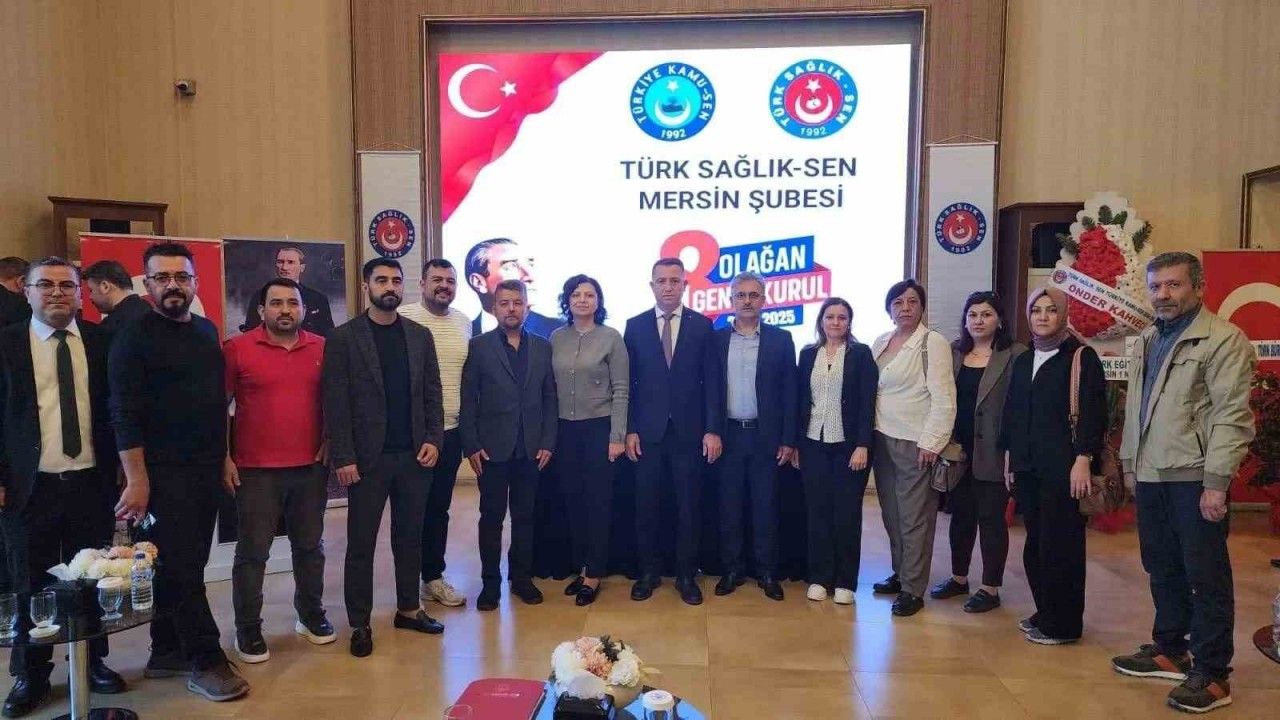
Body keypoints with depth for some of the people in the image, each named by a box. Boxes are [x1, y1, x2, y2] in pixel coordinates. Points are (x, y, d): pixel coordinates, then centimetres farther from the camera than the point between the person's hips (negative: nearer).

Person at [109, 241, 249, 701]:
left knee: (184, 566, 12)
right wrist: (137, 480, -17)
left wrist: (223, 457, 14)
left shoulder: (207, 331, 11)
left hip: (208, 469, 6)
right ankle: (206, 662, 5)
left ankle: (167, 653, 24)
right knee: (182, 568, -2)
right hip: (165, 472, -6)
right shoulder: (134, 338, -7)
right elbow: (125, 414, -12)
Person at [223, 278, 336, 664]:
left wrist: (329, 443, 3)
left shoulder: (322, 348, 3)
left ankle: (311, 614, 29)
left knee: (309, 546, 14)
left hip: (310, 467, 3)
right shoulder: (237, 348, -5)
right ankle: (248, 629, 17)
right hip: (255, 470, -3)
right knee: (252, 553, 5)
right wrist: (224, 458, -5)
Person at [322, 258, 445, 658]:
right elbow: (335, 402, -7)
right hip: (367, 458, -3)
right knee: (361, 543, 5)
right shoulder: (343, 337, -3)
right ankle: (360, 623, 17)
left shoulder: (420, 336, 8)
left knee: (410, 537, 13)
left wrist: (433, 440, -2)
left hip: (415, 455, 4)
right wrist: (343, 458, -11)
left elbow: (433, 393, 9)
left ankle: (409, 609, 27)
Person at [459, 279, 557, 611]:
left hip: (531, 448, 2)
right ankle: (490, 581, 17)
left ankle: (521, 577, 23)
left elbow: (550, 398, 7)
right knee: (491, 517, 6)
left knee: (525, 516, 10)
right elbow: (468, 400, -2)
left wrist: (547, 442, 0)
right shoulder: (479, 346, 1)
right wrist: (471, 446, -7)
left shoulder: (542, 347, 8)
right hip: (492, 447, -2)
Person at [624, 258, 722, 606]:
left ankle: (687, 575, 19)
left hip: (689, 431, 0)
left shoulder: (703, 326, 2)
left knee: (689, 505, 6)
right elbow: (628, 382, 4)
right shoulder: (635, 326, 4)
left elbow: (712, 382, 0)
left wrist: (713, 430, -6)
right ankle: (648, 572, 22)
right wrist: (629, 429, -3)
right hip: (648, 431, 1)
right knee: (646, 505, 7)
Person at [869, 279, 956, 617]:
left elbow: (944, 399, -12)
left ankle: (913, 589, 7)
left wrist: (930, 442, -16)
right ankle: (900, 574, 26)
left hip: (915, 444, -6)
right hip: (882, 440, 6)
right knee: (891, 513, 12)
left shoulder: (933, 342, -7)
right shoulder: (880, 343, 11)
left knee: (915, 517, -2)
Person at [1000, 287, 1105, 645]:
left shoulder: (1081, 357, -4)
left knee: (1060, 545, -1)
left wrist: (1083, 461, -16)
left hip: (1063, 467, -6)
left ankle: (1062, 624, 10)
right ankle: (1044, 613, 23)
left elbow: (1093, 413, -10)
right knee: (1035, 543, 10)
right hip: (1027, 467, 6)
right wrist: (1009, 459, 15)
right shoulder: (1022, 361, 15)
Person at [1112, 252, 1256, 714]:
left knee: (1206, 577, 2)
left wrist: (1216, 482, -18)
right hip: (1151, 476, 7)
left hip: (1195, 478, -7)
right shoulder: (1147, 341, 15)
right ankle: (1169, 651, 29)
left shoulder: (1223, 340, -9)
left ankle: (1211, 675, 12)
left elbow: (1232, 416, -14)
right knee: (1163, 570, 15)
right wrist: (1130, 462, 17)